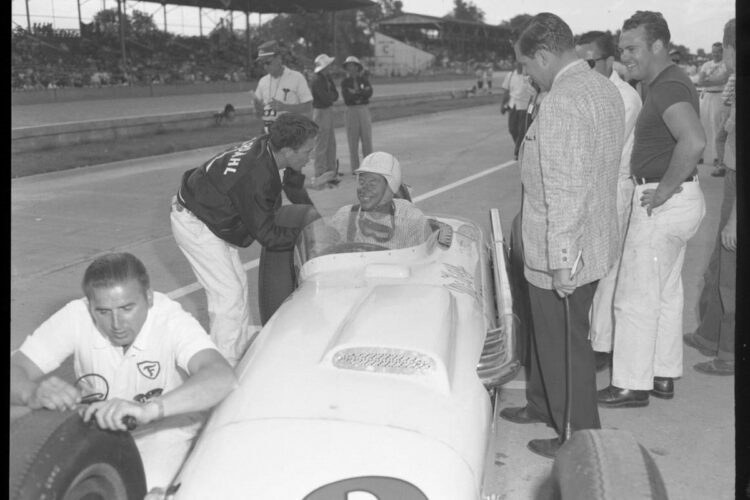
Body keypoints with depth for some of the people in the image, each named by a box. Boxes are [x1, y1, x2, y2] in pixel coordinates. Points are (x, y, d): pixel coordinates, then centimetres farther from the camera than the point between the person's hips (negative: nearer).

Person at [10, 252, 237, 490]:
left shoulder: (172, 321, -28)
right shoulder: (75, 317, -19)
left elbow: (222, 378, -45)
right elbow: (15, 371, -22)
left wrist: (149, 409, -60)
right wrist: (33, 392, -47)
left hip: (165, 428, -3)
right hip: (97, 425, 3)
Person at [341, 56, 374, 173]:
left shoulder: (364, 79, 8)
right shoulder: (345, 82, 4)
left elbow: (369, 93, -7)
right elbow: (347, 98, -11)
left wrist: (356, 93, -11)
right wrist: (362, 92, -8)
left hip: (364, 110, 1)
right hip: (351, 111, -1)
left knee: (367, 139, 2)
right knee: (353, 141, 0)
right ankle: (354, 168, 5)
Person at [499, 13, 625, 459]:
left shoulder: (562, 102, -23)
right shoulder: (605, 88, 8)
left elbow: (565, 190, -26)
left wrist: (561, 260, -23)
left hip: (563, 252, -9)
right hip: (596, 239, 9)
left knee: (566, 343, 7)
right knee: (550, 332, 24)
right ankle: (544, 405, 43)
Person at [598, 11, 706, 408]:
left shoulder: (669, 87, -19)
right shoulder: (666, 84, 13)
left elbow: (694, 141, -36)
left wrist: (665, 189, -25)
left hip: (663, 203, -11)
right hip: (677, 199, 11)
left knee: (635, 297, -1)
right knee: (667, 293, 17)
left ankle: (631, 386, 10)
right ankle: (664, 375, 29)